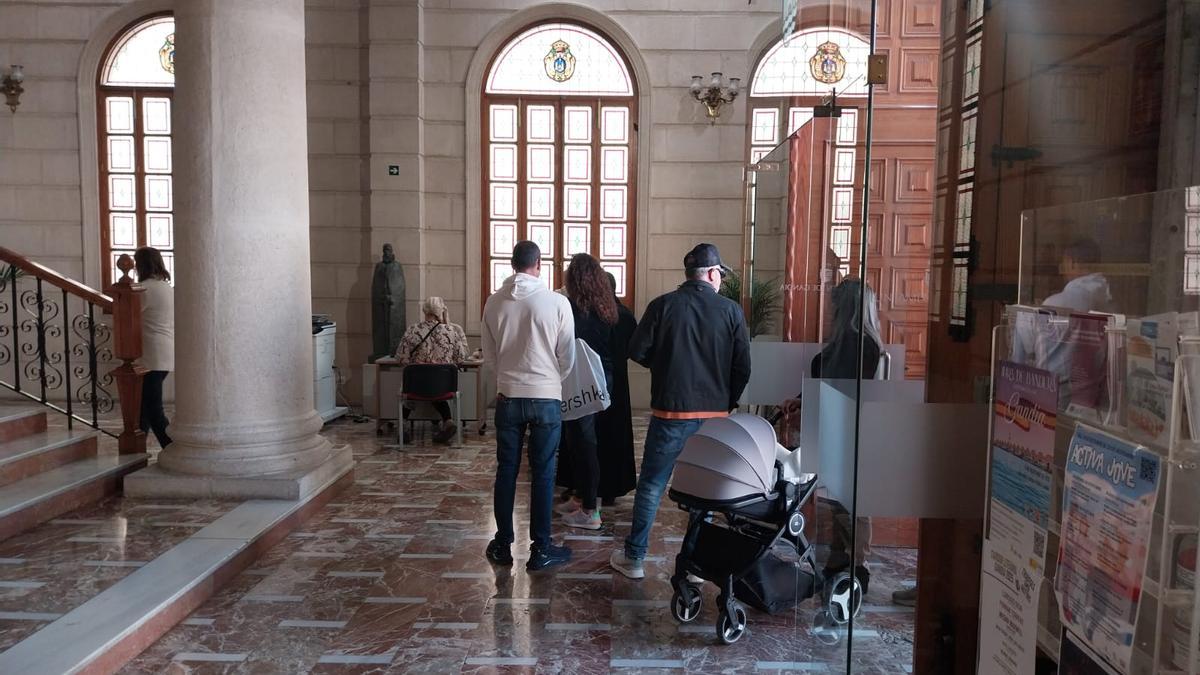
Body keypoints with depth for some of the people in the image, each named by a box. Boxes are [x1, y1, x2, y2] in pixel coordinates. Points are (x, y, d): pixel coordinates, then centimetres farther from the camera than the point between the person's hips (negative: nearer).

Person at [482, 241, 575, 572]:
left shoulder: (494, 302, -3)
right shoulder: (557, 302, -10)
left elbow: (489, 354, 7)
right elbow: (567, 357, -3)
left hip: (508, 396, 2)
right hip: (546, 397, -2)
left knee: (506, 470, 12)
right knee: (542, 473, 6)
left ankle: (503, 545, 21)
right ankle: (540, 549, 13)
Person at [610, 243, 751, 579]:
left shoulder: (663, 305, -5)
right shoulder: (731, 310, -2)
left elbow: (637, 351, -4)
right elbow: (743, 367, -1)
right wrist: (727, 402, 13)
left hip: (670, 412, -1)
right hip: (714, 414, 1)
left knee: (651, 485, 9)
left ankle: (633, 558, 17)